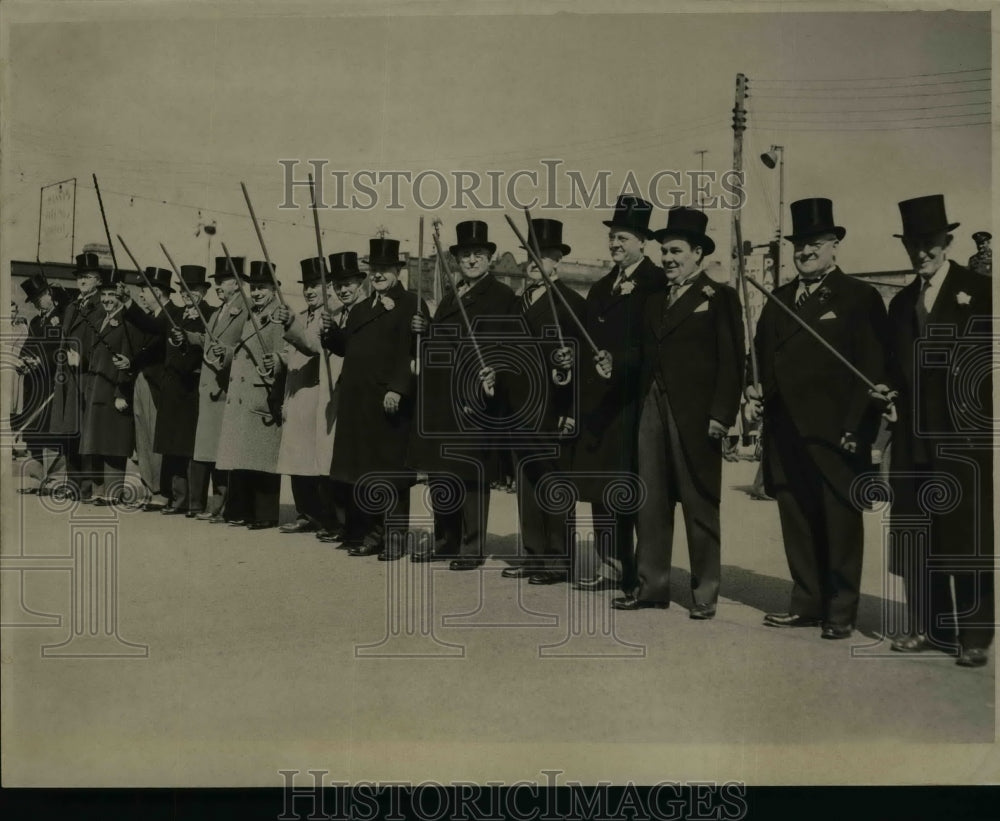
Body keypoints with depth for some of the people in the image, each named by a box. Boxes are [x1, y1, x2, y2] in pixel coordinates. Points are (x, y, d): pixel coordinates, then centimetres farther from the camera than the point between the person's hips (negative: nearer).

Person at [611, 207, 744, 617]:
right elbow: (647, 356, 14)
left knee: (700, 505, 1)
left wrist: (721, 414, -14)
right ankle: (650, 585, 15)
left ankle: (705, 593, 9)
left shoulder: (719, 297, -1)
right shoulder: (654, 301, 18)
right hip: (653, 409, 6)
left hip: (695, 413, -6)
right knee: (651, 502, 7)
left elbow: (732, 360, -8)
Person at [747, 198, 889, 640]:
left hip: (836, 434, -5)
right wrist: (754, 395, 0)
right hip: (786, 433, 5)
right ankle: (807, 604, 20)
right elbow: (762, 357, 19)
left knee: (840, 527, 2)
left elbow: (873, 370, -6)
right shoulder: (779, 300, 17)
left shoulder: (860, 298, -1)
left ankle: (841, 613, 11)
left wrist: (855, 429, -13)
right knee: (797, 524, 10)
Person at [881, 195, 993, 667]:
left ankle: (974, 635, 5)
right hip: (914, 437, 6)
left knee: (968, 536, -2)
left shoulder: (979, 292, -1)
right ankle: (928, 627, 17)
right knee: (915, 537, 7)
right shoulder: (901, 303, 17)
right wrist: (890, 396, 1)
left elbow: (989, 359, -6)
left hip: (966, 435, -5)